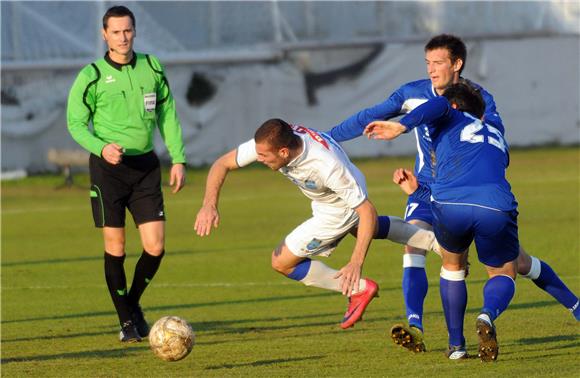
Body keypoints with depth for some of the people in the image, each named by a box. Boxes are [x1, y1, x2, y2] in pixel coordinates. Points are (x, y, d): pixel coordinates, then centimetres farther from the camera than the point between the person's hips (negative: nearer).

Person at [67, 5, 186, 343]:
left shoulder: (152, 67, 5)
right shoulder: (92, 76, -6)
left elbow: (167, 115, 13)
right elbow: (76, 122, -3)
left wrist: (178, 159, 6)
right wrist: (101, 147, -21)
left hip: (145, 164, 3)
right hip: (108, 167, -3)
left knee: (155, 246, -3)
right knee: (115, 247, -3)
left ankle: (133, 302, 23)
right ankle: (127, 321, 11)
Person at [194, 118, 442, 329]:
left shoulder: (327, 166, -45)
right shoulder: (268, 142, -30)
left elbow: (367, 211, -38)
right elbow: (223, 164, -18)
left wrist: (356, 263, -41)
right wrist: (209, 204, -34)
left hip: (338, 211, -7)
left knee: (282, 262, -4)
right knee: (364, 229, 36)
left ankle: (359, 290, 1)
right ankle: (431, 240, 50)